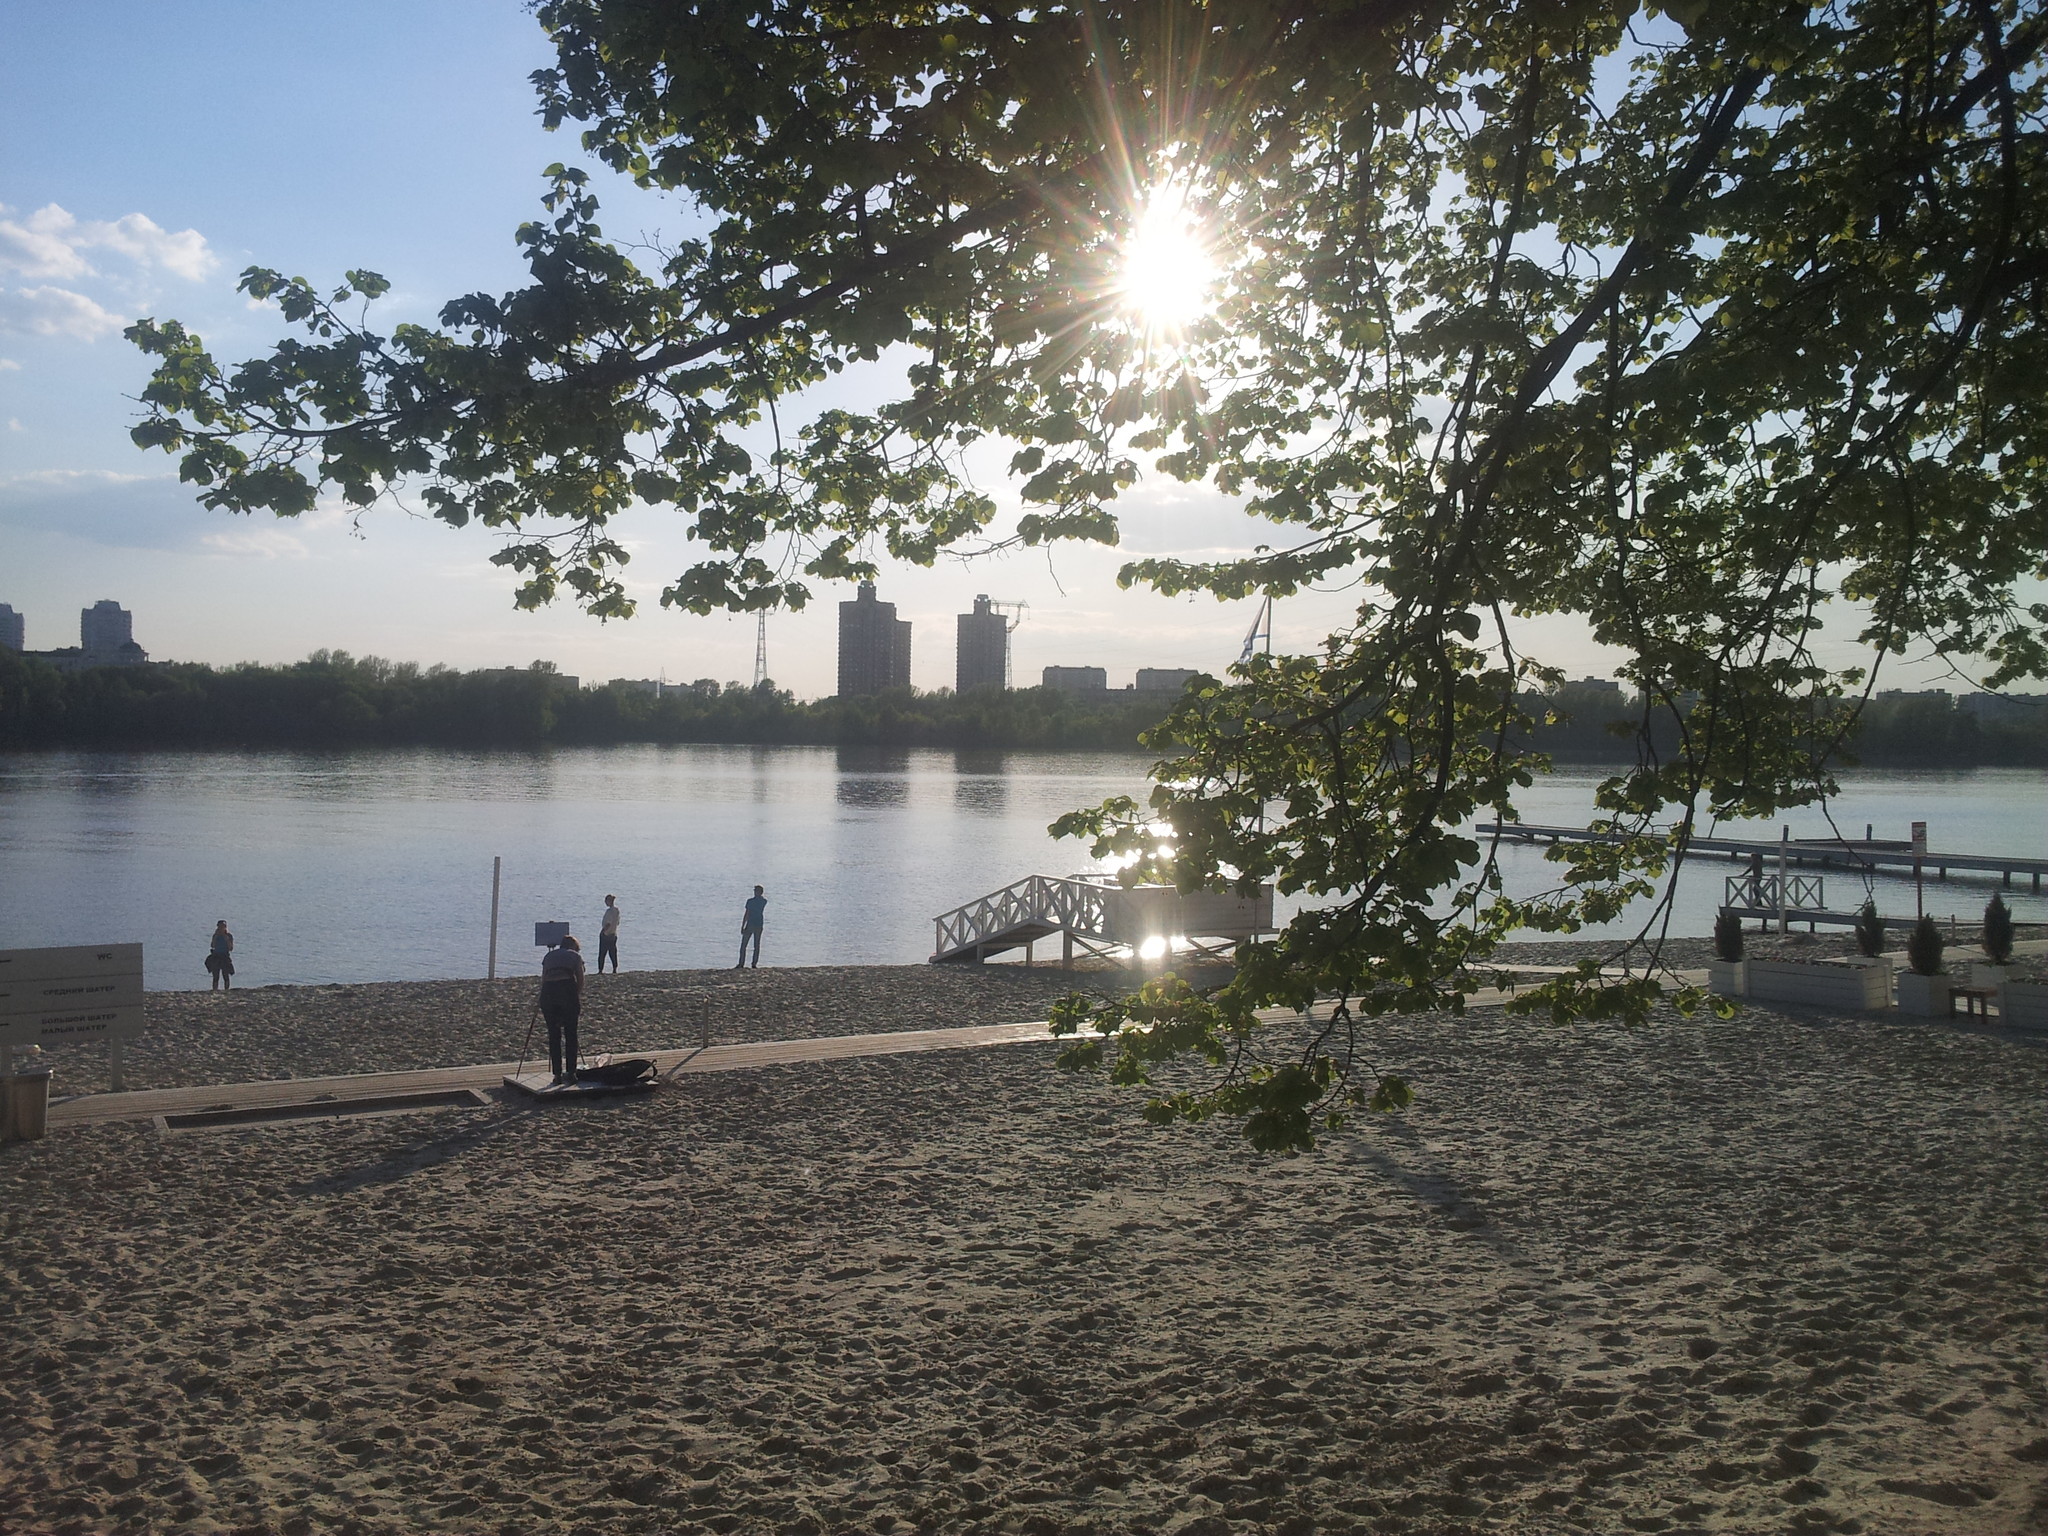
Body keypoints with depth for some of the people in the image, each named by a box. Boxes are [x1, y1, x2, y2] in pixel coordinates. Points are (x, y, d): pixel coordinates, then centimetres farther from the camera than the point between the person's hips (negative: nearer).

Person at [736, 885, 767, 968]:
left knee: (743, 946, 3)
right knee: (757, 946, 8)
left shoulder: (750, 901, -11)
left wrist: (742, 926, -9)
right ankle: (754, 964, 5)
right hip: (759, 925, 4)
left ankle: (741, 964, -1)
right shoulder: (764, 901, 3)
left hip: (750, 925, -4)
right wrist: (760, 896, 20)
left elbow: (746, 915, -12)